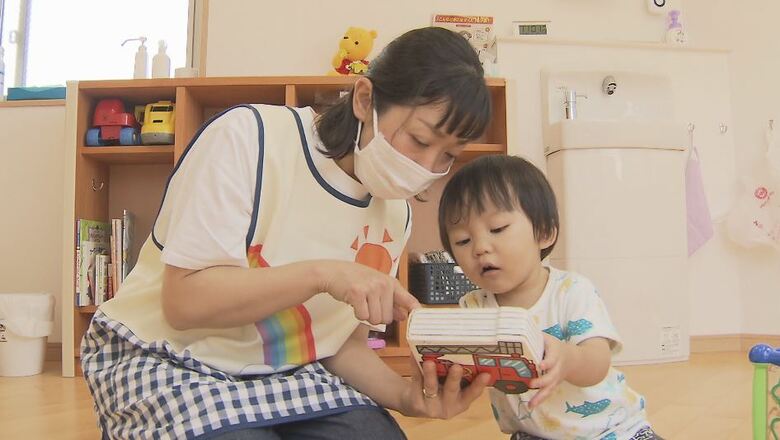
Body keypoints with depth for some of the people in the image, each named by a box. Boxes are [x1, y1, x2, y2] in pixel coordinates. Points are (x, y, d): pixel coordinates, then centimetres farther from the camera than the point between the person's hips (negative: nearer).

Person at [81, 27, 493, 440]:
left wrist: (404, 394, -17)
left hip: (287, 375, 4)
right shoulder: (248, 136, -20)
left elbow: (344, 342, 2)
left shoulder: (393, 214, -2)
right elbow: (184, 302, -21)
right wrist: (321, 274, -31)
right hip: (169, 363, -3)